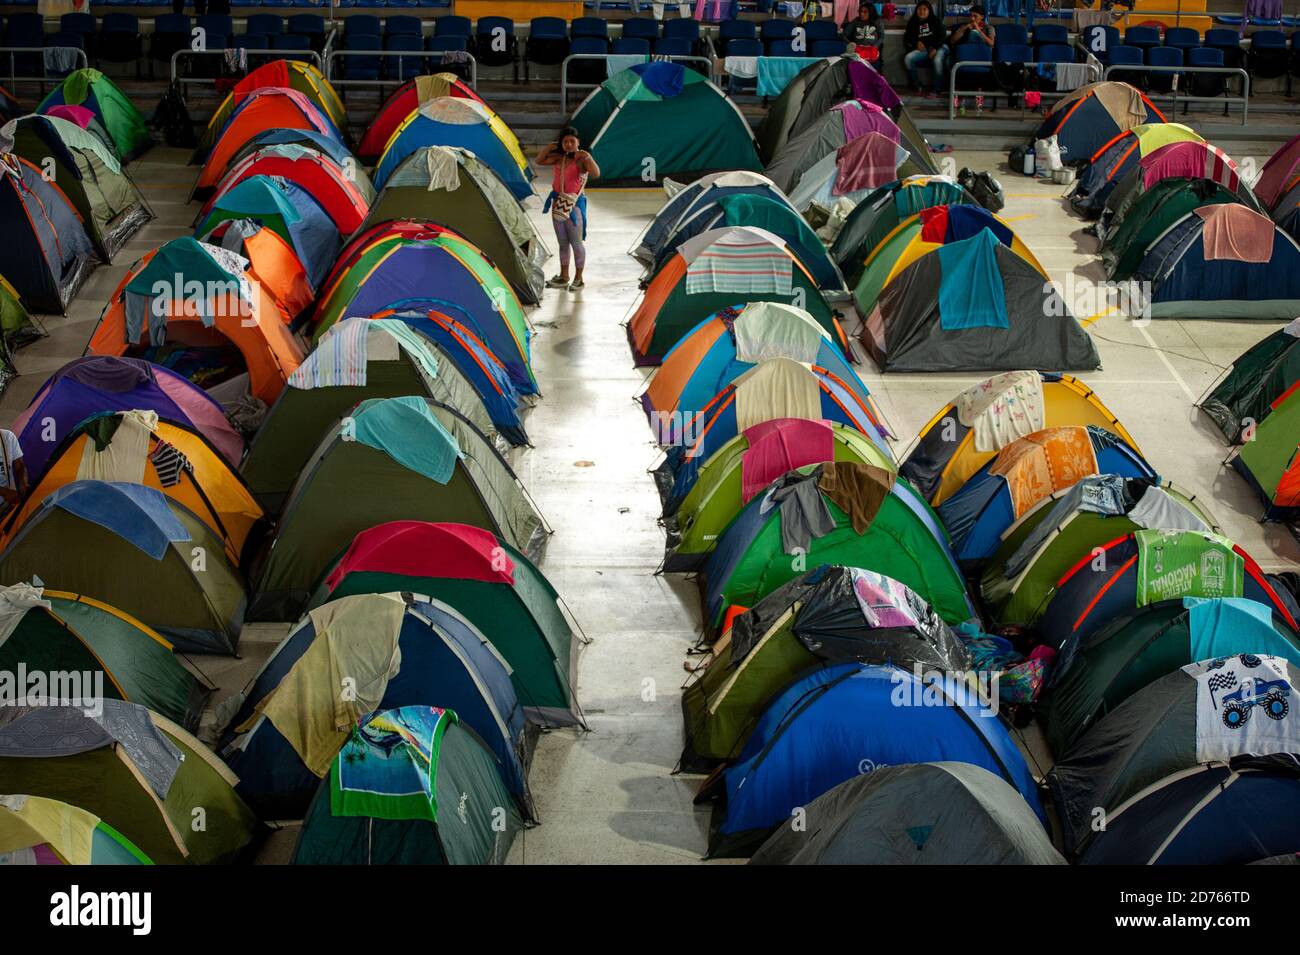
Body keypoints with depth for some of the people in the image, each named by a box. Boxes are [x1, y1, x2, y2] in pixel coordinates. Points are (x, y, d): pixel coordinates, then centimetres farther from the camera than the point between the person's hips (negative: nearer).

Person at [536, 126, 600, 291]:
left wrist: (588, 158, -39)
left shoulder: (582, 158, -13)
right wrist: (550, 147, -2)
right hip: (558, 203, 7)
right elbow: (539, 161, 11)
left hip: (574, 205, -7)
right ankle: (563, 277, 26)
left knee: (576, 242, 1)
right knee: (562, 242, 15)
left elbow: (596, 174, -27)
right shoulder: (559, 158, 6)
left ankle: (578, 279, 13)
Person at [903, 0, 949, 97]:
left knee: (937, 60, -38)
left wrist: (935, 48, -19)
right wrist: (917, 42, -4)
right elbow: (907, 38, 17)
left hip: (938, 47, -3)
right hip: (923, 49, 3)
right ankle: (917, 86, -13)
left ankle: (937, 90, -32)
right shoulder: (913, 23, 16)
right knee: (907, 59, -24)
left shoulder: (936, 21, 8)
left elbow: (941, 36, -3)